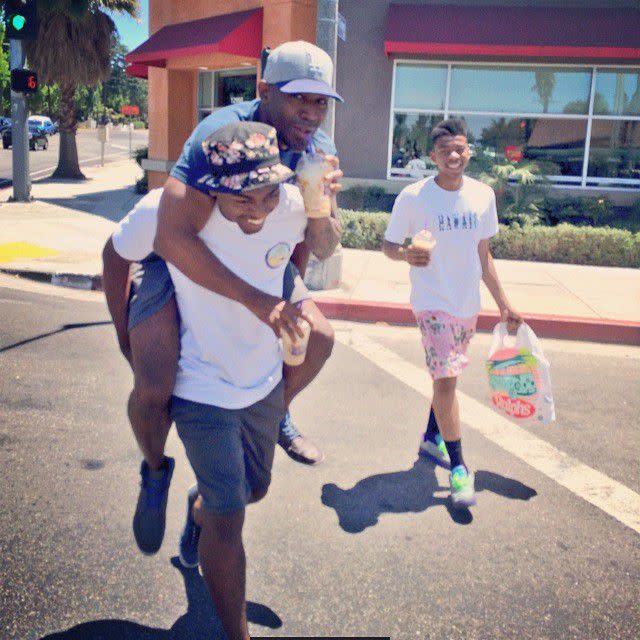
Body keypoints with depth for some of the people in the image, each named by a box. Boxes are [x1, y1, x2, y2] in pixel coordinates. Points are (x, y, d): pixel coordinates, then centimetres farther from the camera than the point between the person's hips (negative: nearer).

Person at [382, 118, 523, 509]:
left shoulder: (483, 195, 2)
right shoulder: (413, 197, -11)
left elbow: (483, 255, 11)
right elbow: (389, 245, -3)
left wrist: (504, 304, 12)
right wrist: (407, 253, -27)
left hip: (469, 304, 5)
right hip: (432, 302, -5)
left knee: (446, 374, 16)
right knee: (446, 378, -11)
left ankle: (432, 438, 38)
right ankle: (459, 468, -1)